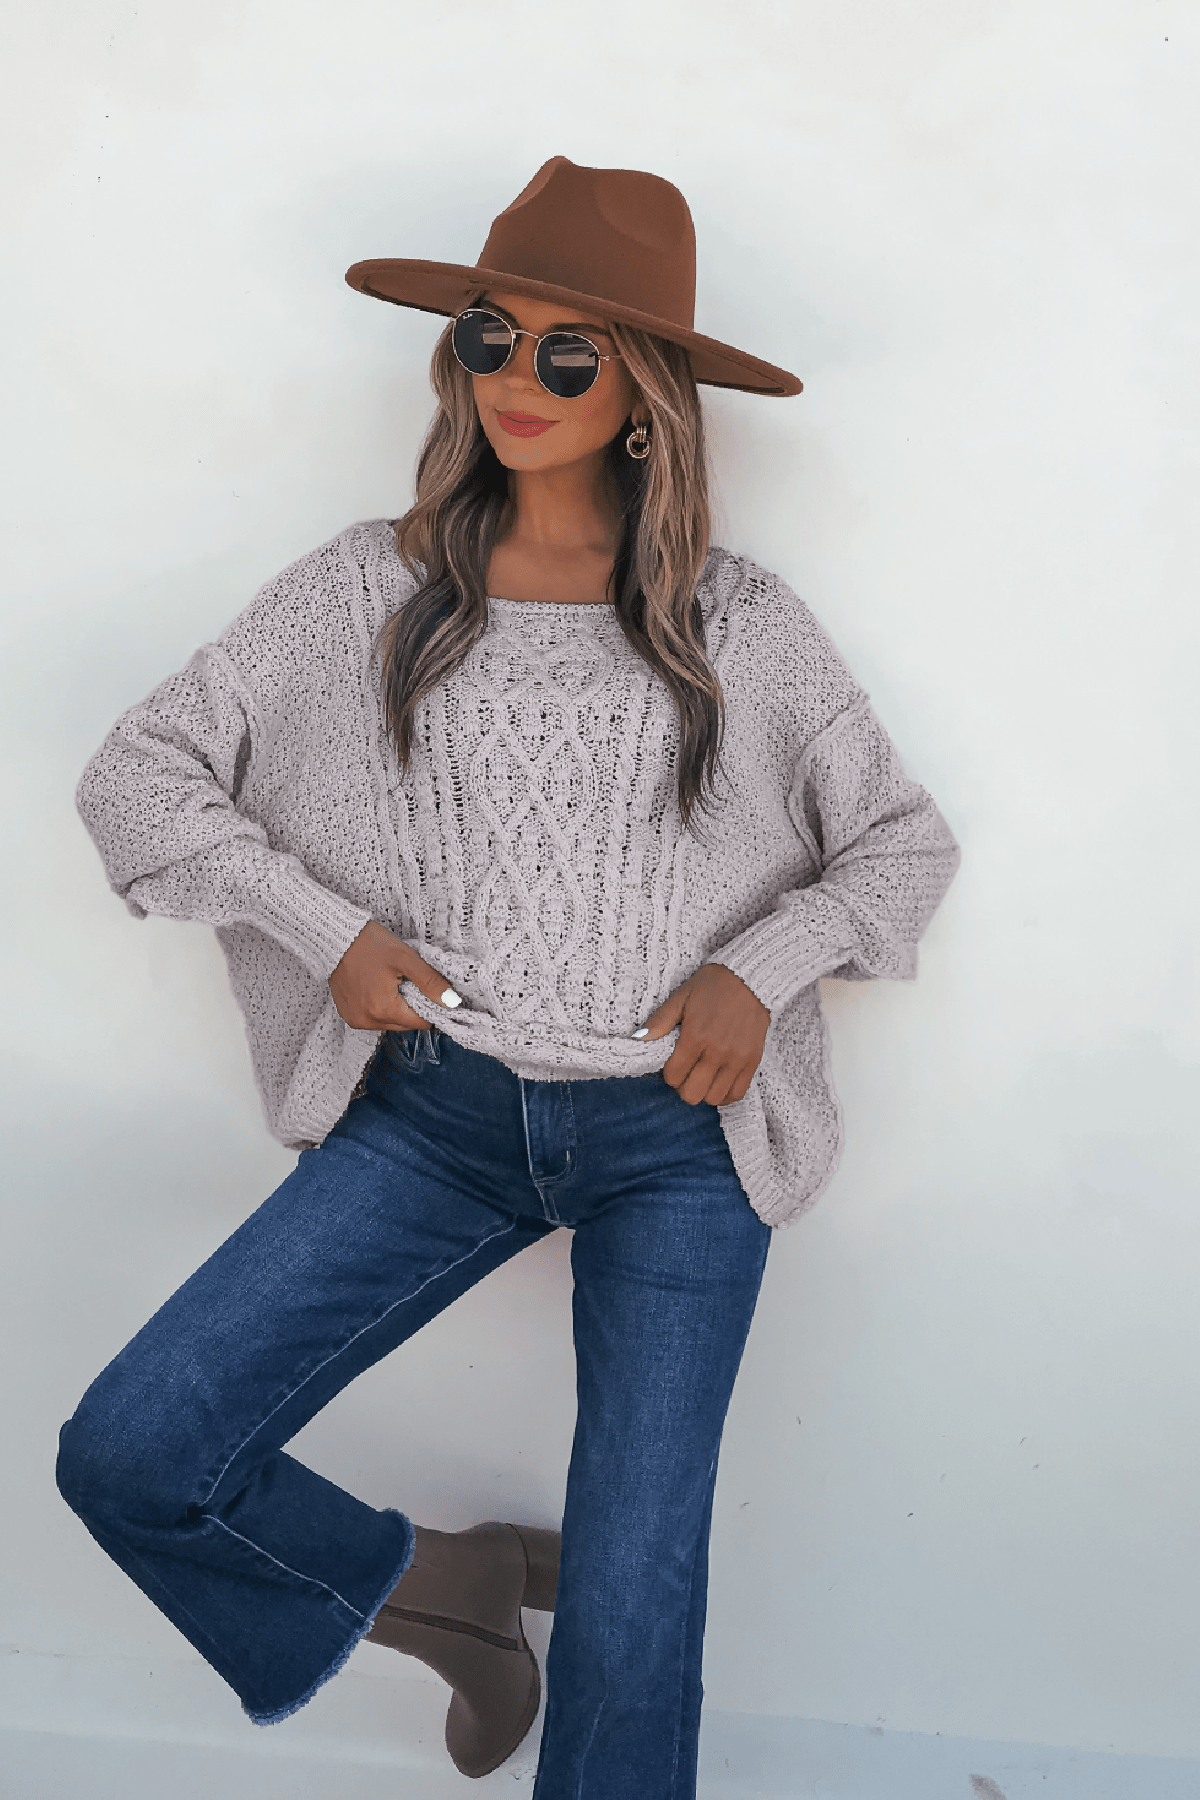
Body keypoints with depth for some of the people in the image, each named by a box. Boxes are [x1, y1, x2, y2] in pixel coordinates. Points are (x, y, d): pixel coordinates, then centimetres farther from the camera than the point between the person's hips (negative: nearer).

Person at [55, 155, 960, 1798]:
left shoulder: (744, 624, 3)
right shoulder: (372, 588, 3)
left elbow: (906, 841, 10)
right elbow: (137, 772, 5)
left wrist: (761, 966, -8)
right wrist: (327, 928, -8)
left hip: (677, 1142, -1)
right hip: (437, 1112, 2)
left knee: (628, 1631, -3)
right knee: (129, 1458, -7)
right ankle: (442, 1584, 20)